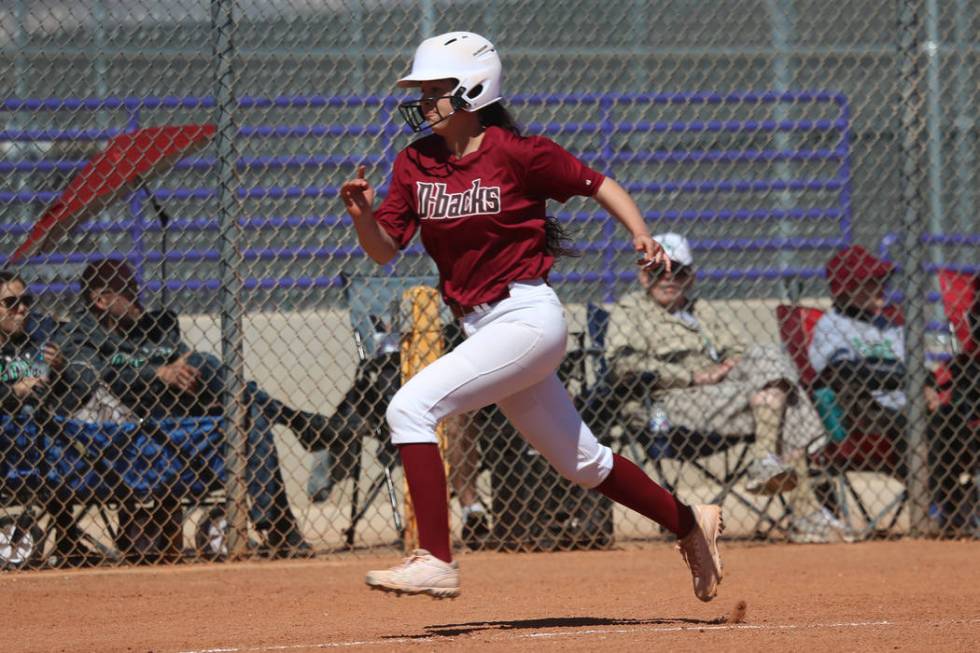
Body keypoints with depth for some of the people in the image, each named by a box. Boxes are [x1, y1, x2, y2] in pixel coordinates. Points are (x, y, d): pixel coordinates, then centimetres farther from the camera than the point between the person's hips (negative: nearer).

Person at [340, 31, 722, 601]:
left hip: (528, 315, -8)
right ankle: (690, 524, 36)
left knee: (411, 408, -21)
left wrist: (642, 236, -17)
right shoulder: (416, 164, 6)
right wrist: (363, 216, -16)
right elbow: (384, 251, 5)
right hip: (481, 329, 8)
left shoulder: (515, 153, -12)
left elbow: (598, 185, -2)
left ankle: (436, 561, -21)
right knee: (581, 462, 18)